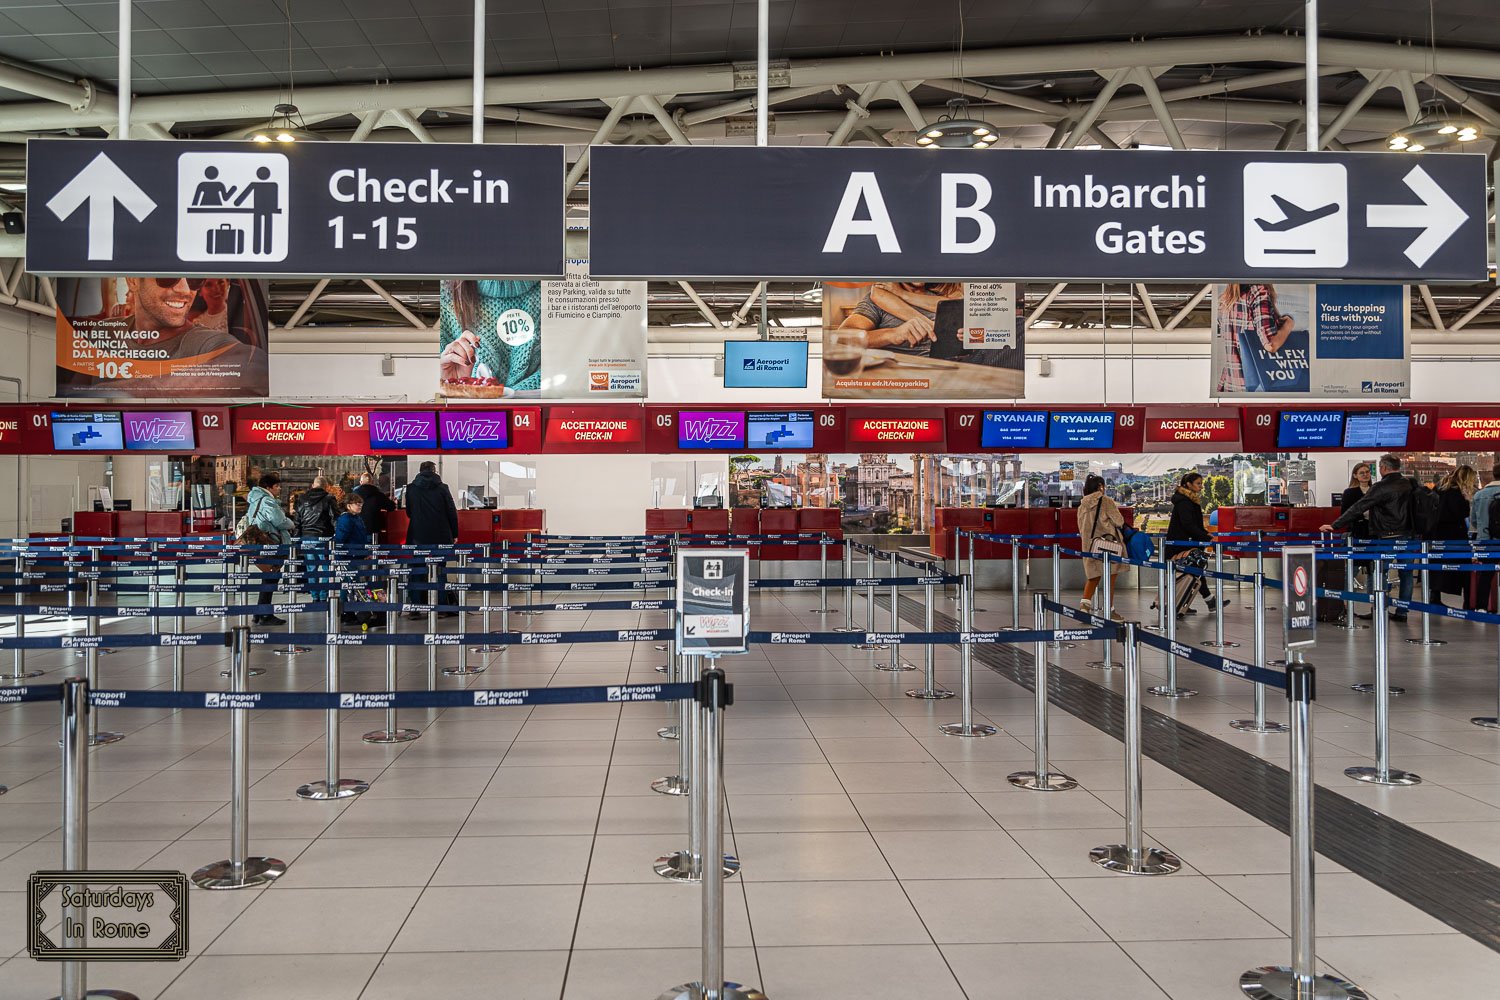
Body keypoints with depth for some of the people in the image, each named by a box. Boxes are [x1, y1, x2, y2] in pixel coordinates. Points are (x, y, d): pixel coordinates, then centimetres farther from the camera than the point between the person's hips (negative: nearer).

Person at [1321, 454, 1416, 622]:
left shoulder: (1381, 487, -13)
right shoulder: (1409, 484, 5)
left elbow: (1358, 508, -15)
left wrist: (1335, 526, -13)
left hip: (1387, 538, -6)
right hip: (1408, 535, 6)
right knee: (1405, 574, 9)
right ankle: (1402, 612, 12)